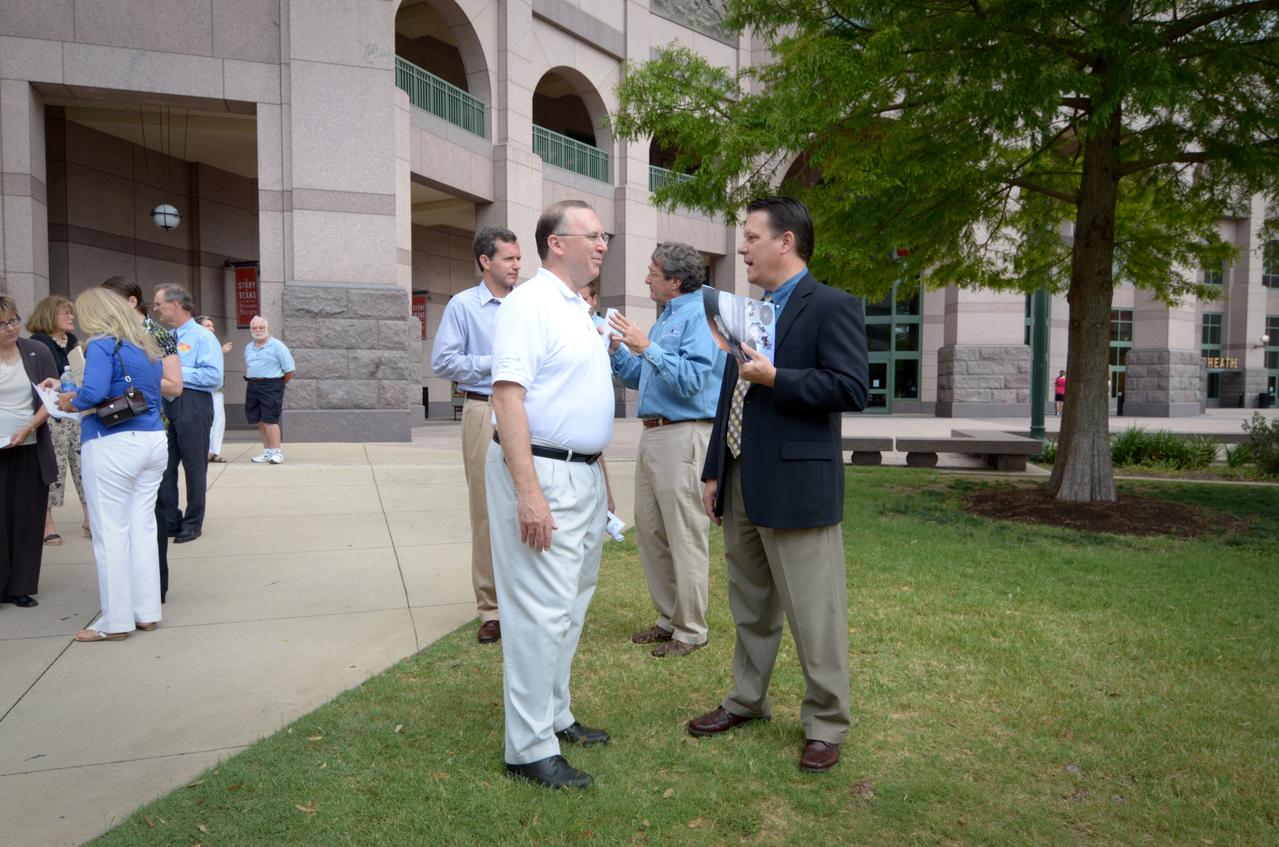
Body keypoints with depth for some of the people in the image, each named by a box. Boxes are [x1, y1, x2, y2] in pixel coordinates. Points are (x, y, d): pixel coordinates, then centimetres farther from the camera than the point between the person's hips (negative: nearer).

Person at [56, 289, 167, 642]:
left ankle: (116, 620, 8)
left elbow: (94, 392, -20)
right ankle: (147, 612, 17)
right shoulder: (147, 346, 14)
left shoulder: (102, 345, -7)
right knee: (143, 526, 11)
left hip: (113, 445, -7)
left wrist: (72, 403, 1)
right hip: (153, 440, 7)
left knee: (111, 531, 1)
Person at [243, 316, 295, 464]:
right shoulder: (248, 348, 15)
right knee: (260, 420, 8)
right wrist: (251, 380, 13)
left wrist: (279, 385, 3)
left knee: (269, 419, -12)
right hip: (253, 387, 7)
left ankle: (277, 452, -8)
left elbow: (290, 370, -6)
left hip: (271, 386, -7)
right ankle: (267, 451, 16)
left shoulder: (277, 345, -5)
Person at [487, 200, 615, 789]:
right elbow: (508, 395, -22)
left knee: (570, 605, 17)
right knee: (541, 611, -4)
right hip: (542, 473, -10)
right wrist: (529, 492, -28)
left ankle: (555, 716, 32)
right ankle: (530, 748, 8)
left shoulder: (578, 309, 16)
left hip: (584, 474, 10)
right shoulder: (530, 303, -13)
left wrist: (600, 478, 20)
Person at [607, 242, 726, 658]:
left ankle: (690, 629, 9)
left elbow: (691, 380, -22)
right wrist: (617, 349, 9)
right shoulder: (666, 318, 19)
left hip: (683, 436, -10)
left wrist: (646, 347, -22)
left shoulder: (699, 316, -10)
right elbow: (640, 378, 23)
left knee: (686, 537, -2)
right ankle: (668, 617, 26)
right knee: (650, 530, 14)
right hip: (652, 435, 10)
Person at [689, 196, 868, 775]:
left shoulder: (831, 307, -7)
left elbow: (851, 388, -16)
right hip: (741, 487, 8)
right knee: (750, 607, 19)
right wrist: (714, 472, 16)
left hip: (796, 487, -8)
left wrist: (775, 377, -20)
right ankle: (746, 700, 35)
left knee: (813, 613, 2)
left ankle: (825, 725, 18)